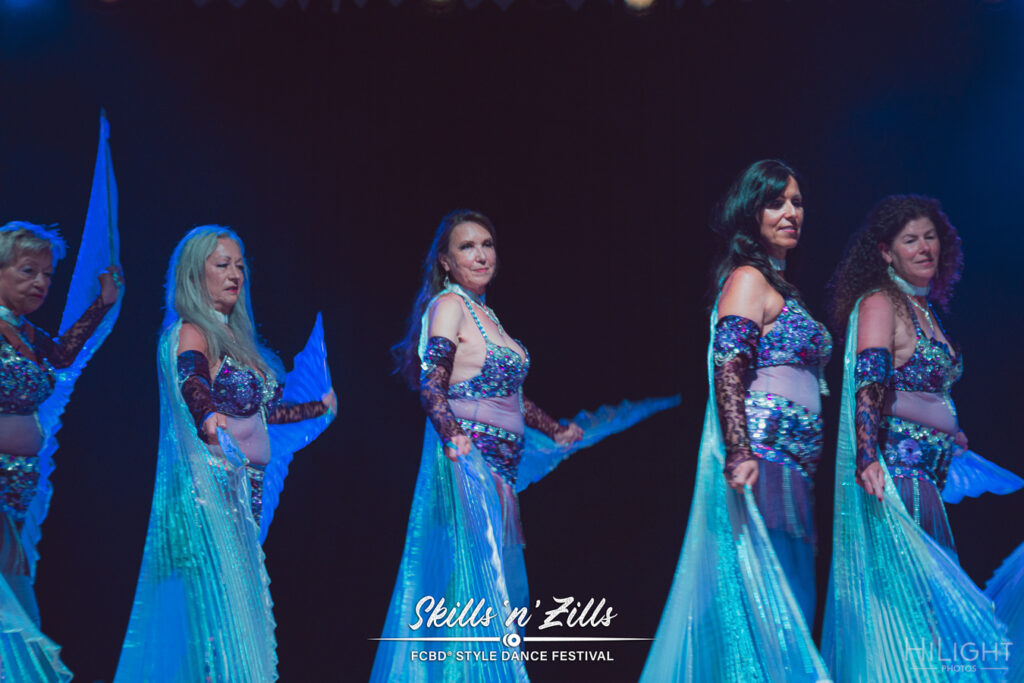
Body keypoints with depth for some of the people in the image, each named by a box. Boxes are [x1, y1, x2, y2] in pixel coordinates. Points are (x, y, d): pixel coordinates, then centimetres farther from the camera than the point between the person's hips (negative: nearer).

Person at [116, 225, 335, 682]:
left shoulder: (231, 336, 18)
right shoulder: (191, 333, -8)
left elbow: (261, 410, 24)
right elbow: (193, 387, -28)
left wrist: (319, 408, 36)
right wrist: (210, 418, -49)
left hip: (244, 489, 8)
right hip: (213, 485, -8)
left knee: (243, 605, 6)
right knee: (222, 603, -10)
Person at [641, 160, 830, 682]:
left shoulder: (781, 286, 22)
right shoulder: (748, 278, -5)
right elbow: (727, 370, -17)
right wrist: (740, 453, -28)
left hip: (789, 469, 9)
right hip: (760, 459, -9)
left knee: (785, 606, 8)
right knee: (763, 597, -10)